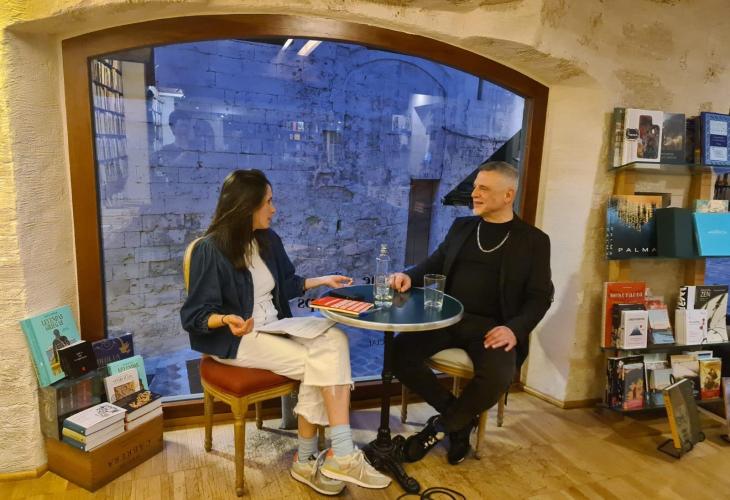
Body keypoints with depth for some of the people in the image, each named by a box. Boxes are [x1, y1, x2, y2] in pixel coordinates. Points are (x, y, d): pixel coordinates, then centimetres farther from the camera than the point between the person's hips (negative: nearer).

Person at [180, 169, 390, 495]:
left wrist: (322, 281, 16)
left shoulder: (268, 239, 7)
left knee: (333, 339, -23)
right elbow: (195, 315, -14)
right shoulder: (210, 250, -14)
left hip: (275, 328, 7)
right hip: (234, 339, -6)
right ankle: (341, 455, -7)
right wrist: (227, 320, -32)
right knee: (317, 363, -24)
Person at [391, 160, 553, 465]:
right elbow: (435, 264, 16)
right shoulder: (461, 227, 14)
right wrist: (409, 276, -7)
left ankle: (442, 426, -1)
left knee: (497, 377, -32)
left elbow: (540, 297, 0)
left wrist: (515, 329, -18)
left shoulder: (533, 240, 3)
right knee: (400, 352, -20)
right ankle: (460, 418, 0)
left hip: (492, 326, -3)